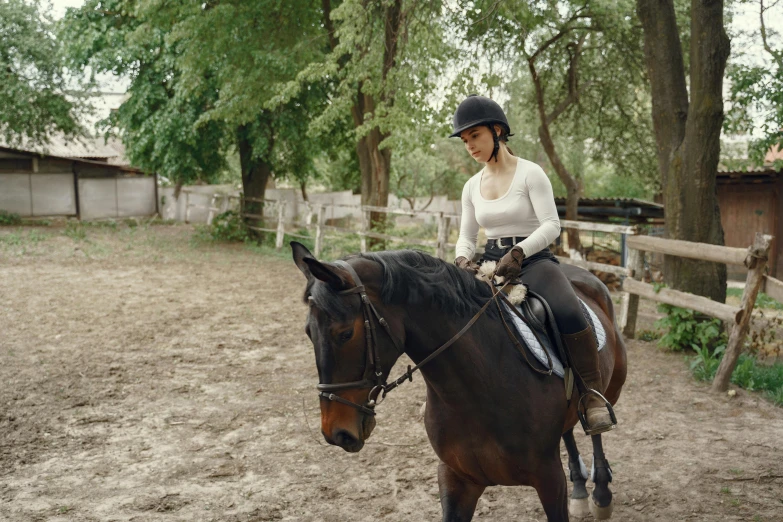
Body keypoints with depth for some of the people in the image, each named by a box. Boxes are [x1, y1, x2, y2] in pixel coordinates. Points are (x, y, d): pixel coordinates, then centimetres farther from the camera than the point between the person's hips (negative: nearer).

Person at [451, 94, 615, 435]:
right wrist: (462, 259, -9)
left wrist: (519, 252, -28)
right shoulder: (472, 187, 12)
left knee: (568, 313, -34)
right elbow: (467, 236, 15)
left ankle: (593, 395, -20)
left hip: (533, 259, -5)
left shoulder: (530, 173, -4)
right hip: (490, 264, 6)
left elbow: (551, 225, -13)